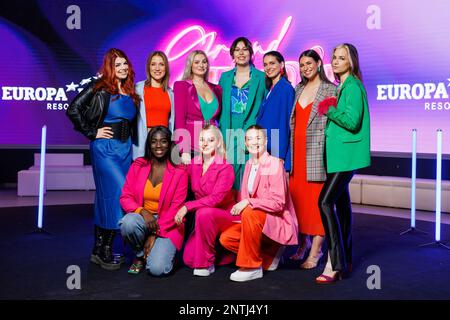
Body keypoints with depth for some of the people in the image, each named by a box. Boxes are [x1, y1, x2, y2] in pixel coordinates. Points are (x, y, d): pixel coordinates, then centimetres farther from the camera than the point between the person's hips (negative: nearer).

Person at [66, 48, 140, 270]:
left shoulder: (131, 92, 13)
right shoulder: (100, 88, -5)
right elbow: (73, 110, -9)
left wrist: (134, 145, 10)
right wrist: (92, 133, -9)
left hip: (126, 149, 6)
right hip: (105, 148, -6)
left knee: (107, 197, 10)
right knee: (121, 194, -14)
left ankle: (98, 250, 19)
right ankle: (105, 250, -2)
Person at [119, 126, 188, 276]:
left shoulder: (179, 172, -7)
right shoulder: (138, 165, 1)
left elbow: (176, 208, -8)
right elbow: (125, 197, 0)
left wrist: (155, 234, -13)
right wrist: (142, 211, -20)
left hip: (168, 225, -3)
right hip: (142, 218, 3)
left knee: (157, 269, -23)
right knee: (128, 223, -33)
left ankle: (162, 249, 14)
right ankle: (140, 255, -2)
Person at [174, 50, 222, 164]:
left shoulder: (216, 89, 14)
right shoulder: (181, 86, 2)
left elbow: (220, 118, 16)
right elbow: (179, 119, -6)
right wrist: (184, 151, -15)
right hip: (191, 147, -3)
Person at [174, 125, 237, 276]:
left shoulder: (226, 169, -16)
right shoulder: (193, 165, 2)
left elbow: (215, 199, -26)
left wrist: (187, 207, -28)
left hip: (226, 216, -5)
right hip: (204, 219, 5)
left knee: (204, 213, -37)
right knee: (189, 259, -8)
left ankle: (206, 263, -18)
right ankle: (218, 248, 21)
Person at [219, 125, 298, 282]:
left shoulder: (275, 164, -15)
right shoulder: (249, 164, 8)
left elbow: (278, 203, -21)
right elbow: (245, 197, 15)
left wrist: (248, 202, -28)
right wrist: (239, 207, -7)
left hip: (278, 223, -7)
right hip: (256, 221, 8)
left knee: (249, 213, -34)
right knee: (226, 238, -9)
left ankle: (252, 267, -19)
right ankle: (270, 254, 8)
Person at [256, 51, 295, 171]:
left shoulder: (286, 88, -9)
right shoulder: (270, 89, 16)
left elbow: (285, 123, -14)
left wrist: (280, 156, -18)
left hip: (277, 151, -8)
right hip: (265, 150, 8)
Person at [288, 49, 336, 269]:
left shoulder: (331, 90, -2)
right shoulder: (298, 89, 16)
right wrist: (287, 150, 11)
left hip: (317, 151, -6)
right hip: (297, 150, 6)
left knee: (316, 200, -4)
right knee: (297, 197, 8)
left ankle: (315, 251, 3)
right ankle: (303, 243, 23)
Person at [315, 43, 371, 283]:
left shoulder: (353, 86, -11)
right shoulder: (341, 86, 17)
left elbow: (352, 122, -19)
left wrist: (330, 110, -10)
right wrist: (331, 110, 7)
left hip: (345, 154, -10)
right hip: (338, 153, 10)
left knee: (326, 202, -17)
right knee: (341, 203, 14)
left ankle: (334, 264, -14)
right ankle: (344, 260, 25)